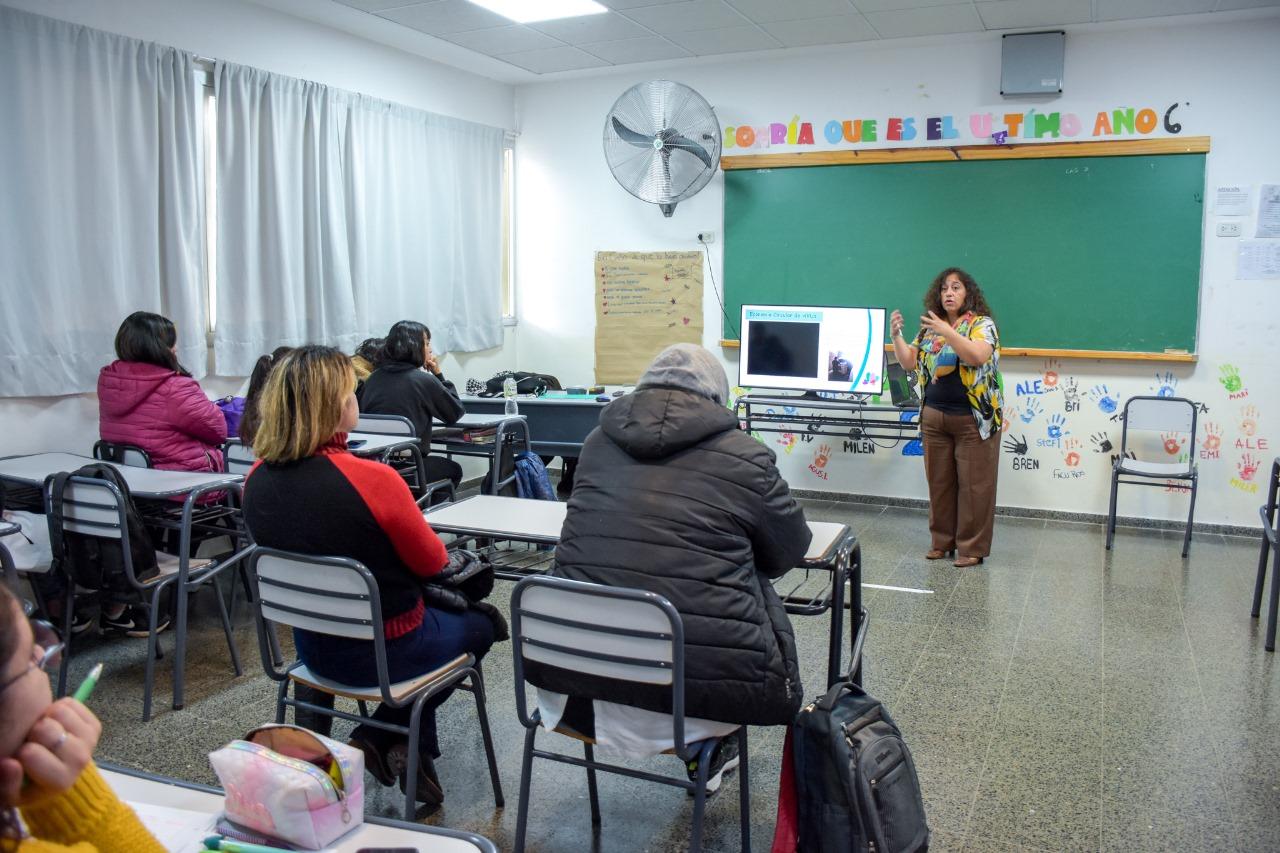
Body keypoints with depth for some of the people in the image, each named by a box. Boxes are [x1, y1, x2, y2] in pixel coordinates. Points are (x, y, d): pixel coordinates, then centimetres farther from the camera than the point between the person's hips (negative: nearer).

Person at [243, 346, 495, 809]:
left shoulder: (257, 480, -10)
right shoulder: (371, 479, -29)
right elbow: (431, 561, -13)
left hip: (312, 646, 6)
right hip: (385, 652, -6)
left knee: (445, 612, 32)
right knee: (479, 627, 25)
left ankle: (411, 750, 26)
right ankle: (390, 738, 15)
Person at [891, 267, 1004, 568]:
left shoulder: (982, 323, -5)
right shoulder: (930, 327, 11)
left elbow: (978, 356, -23)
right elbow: (909, 362, 10)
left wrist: (947, 331, -32)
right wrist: (896, 335, -6)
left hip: (973, 418, -5)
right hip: (934, 416, 5)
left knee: (973, 483, 0)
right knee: (939, 481, 10)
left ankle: (972, 547, 8)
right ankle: (942, 540, 21)